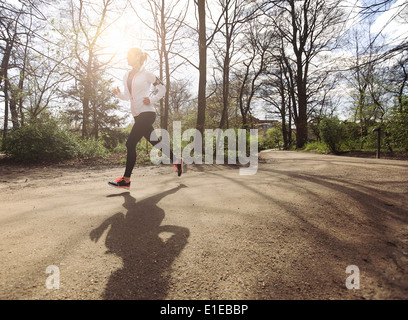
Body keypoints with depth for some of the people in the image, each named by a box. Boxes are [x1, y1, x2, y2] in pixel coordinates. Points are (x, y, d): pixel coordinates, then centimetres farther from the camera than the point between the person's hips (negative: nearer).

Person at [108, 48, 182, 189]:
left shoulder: (146, 74, -3)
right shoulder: (127, 76, 17)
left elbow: (162, 88, 4)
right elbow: (127, 96, 20)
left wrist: (151, 100, -8)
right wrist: (118, 93, 1)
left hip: (147, 113, -8)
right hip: (137, 115, 8)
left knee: (130, 144, -12)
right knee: (155, 142, 13)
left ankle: (126, 180, -6)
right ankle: (177, 161, 29)